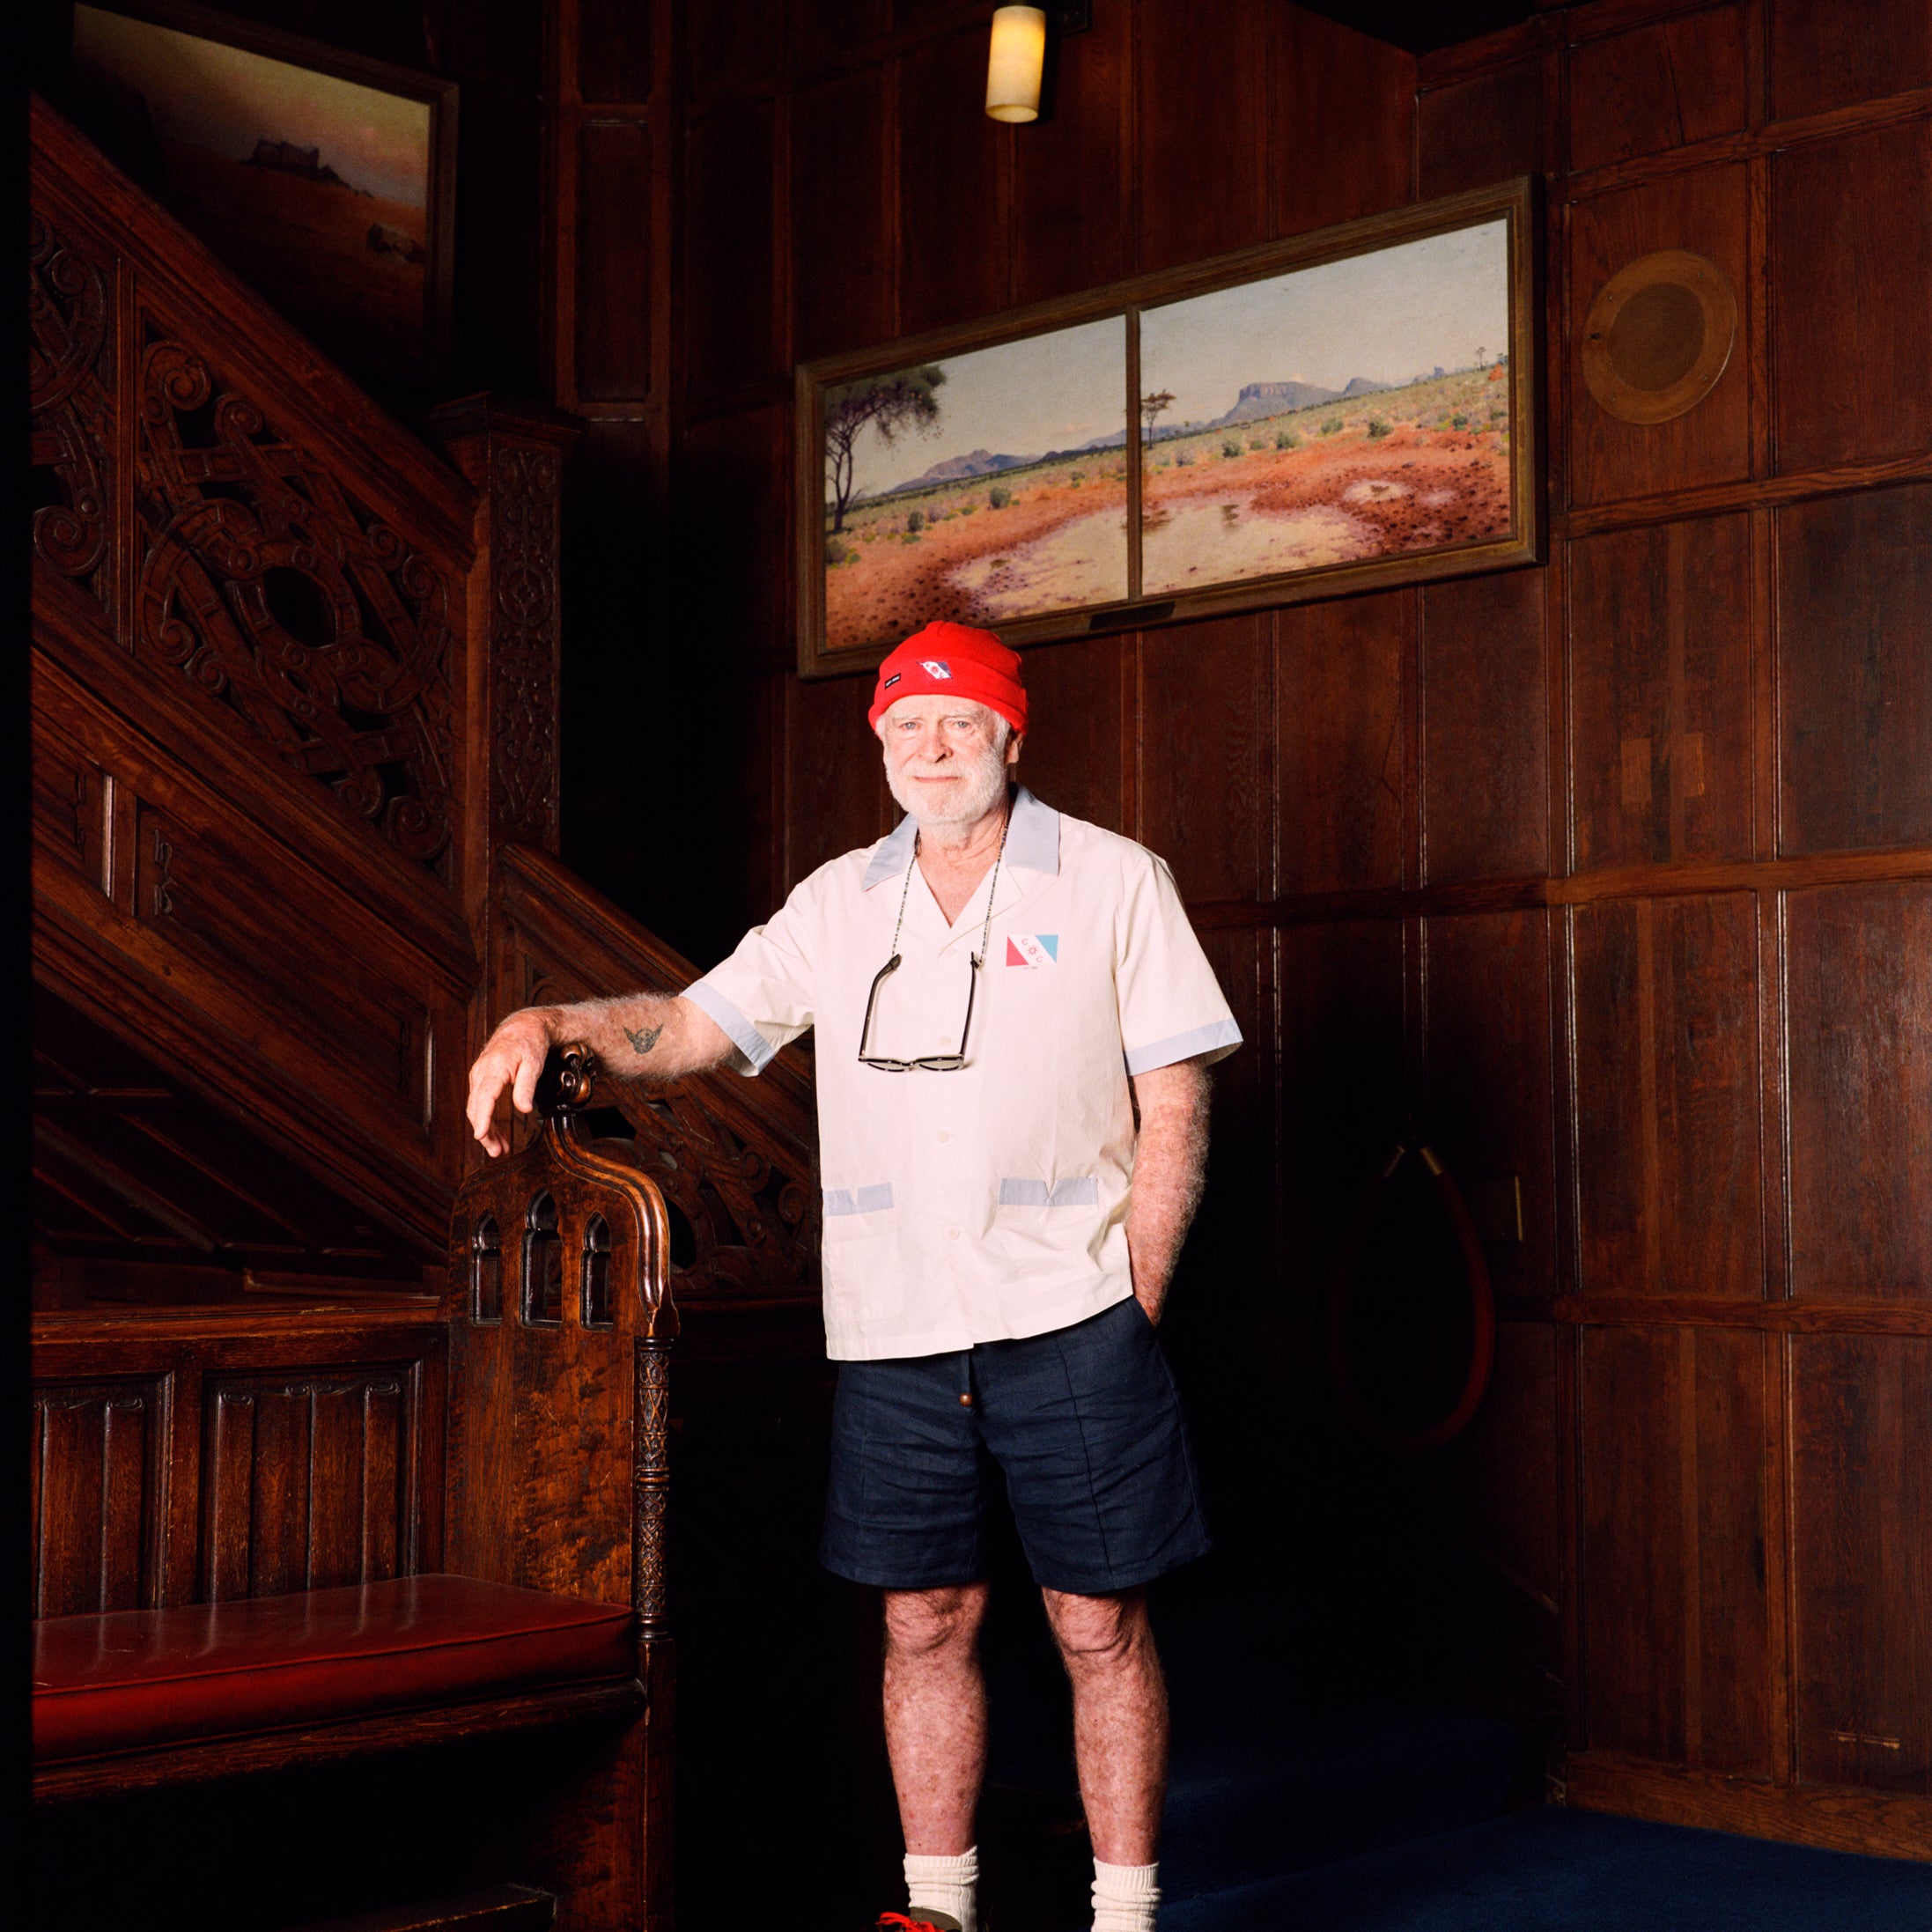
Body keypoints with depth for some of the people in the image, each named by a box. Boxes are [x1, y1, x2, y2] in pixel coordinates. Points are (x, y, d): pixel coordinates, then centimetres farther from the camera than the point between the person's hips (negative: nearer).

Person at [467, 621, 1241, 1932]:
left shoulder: (1114, 881, 1)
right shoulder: (841, 903, 11)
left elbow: (1175, 1102, -1)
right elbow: (692, 1029, 10)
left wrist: (1136, 1305, -6)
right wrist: (553, 1023, -8)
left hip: (1069, 1319, -3)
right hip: (892, 1330, 3)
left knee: (1101, 1626, 2)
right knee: (924, 1620, 9)